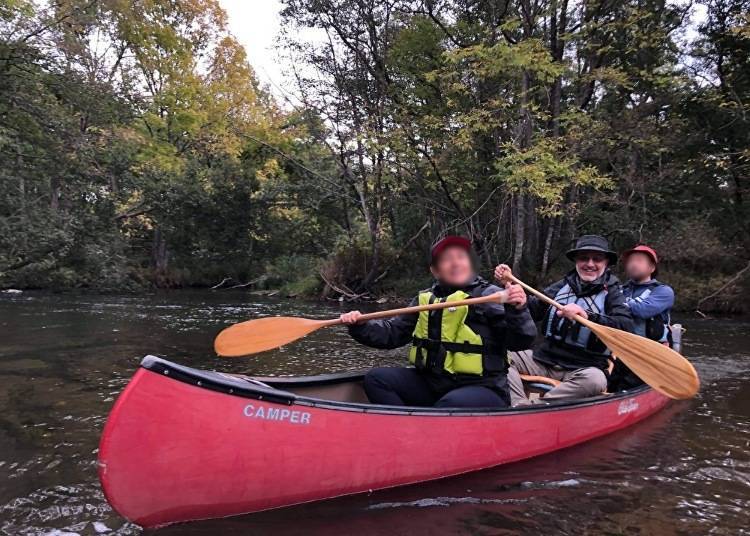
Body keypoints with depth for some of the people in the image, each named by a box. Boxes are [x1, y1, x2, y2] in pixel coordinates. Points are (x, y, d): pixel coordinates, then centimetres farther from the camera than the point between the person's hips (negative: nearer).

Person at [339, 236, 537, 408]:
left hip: (482, 389, -5)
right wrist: (360, 327, -1)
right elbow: (393, 332, 14)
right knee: (376, 379, -7)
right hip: (430, 384, 6)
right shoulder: (425, 299, 9)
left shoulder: (490, 296, -6)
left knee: (450, 405, -36)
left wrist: (517, 311, -33)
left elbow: (521, 341, -13)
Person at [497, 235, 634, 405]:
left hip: (584, 368, -3)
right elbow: (531, 310, 7)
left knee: (595, 379, -37)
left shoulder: (612, 292, 1)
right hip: (544, 359, 4)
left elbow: (626, 327, -17)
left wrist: (587, 316, -29)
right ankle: (521, 406, -31)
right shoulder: (562, 286, 12)